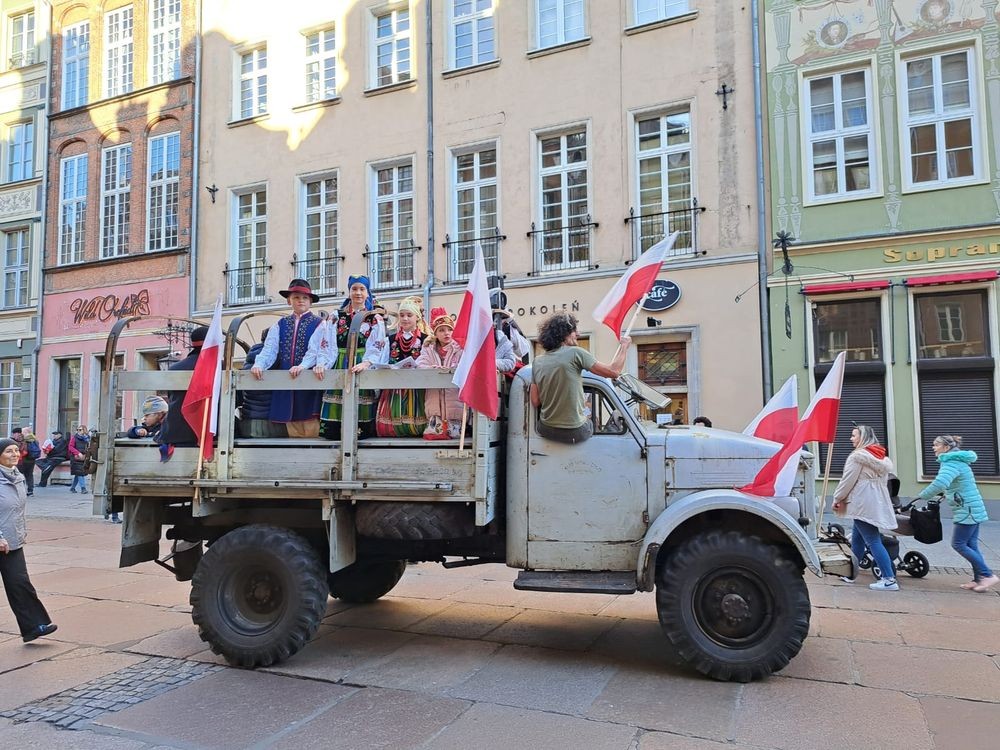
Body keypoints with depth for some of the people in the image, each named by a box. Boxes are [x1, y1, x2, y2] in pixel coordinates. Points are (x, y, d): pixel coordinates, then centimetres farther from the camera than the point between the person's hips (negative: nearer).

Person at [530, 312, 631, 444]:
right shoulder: (575, 353, -13)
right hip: (575, 433, -5)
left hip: (546, 430, 5)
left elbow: (535, 402, 2)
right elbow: (613, 371, -9)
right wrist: (624, 346, 6)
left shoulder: (537, 361, 3)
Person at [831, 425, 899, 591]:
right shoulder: (881, 456, 14)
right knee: (857, 538, 17)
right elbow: (882, 480, 16)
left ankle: (889, 579, -10)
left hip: (864, 504, -9)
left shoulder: (857, 456, -12)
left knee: (873, 541, -8)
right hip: (878, 503, 9)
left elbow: (847, 481, -11)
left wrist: (837, 499, 1)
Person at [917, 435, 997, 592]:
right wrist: (946, 493, 21)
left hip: (966, 510, -10)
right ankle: (979, 579, 13)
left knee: (958, 544, -4)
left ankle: (988, 575, 0)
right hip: (973, 509, 10)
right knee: (970, 544, 10)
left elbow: (939, 483, -34)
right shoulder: (957, 459, 14)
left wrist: (921, 496, -24)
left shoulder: (952, 462, -18)